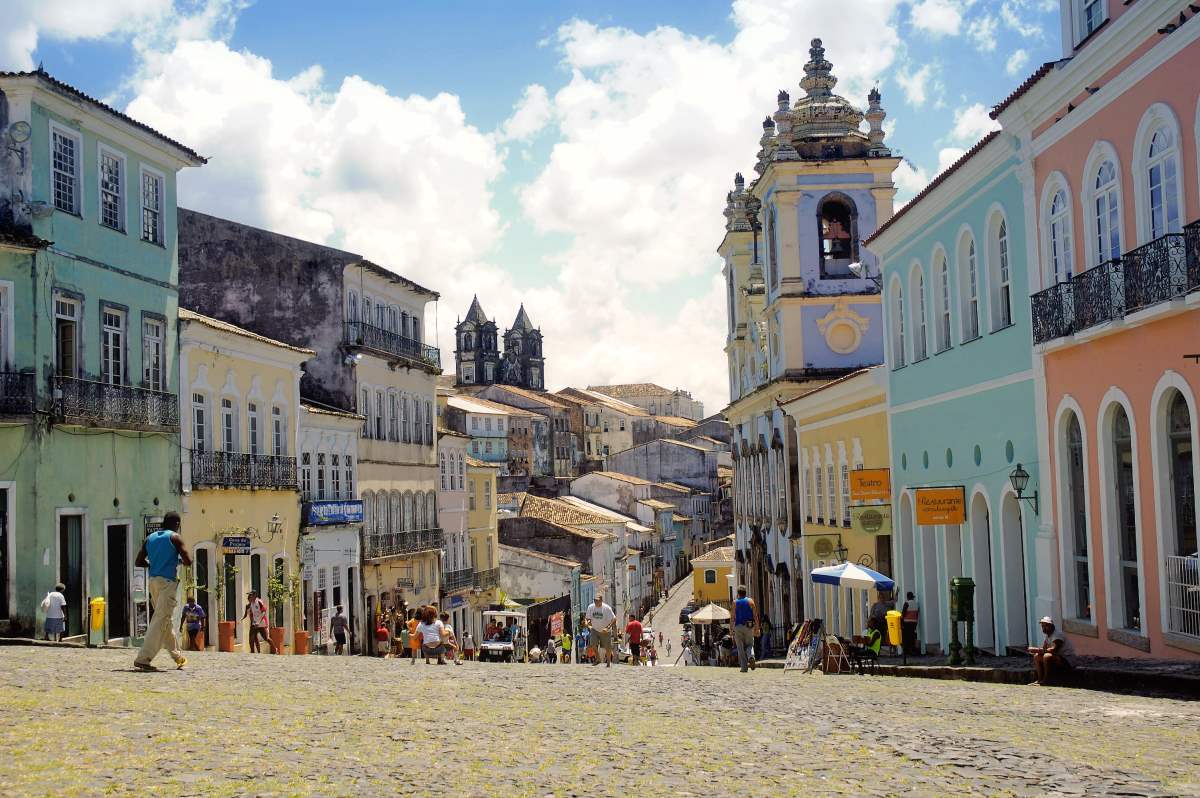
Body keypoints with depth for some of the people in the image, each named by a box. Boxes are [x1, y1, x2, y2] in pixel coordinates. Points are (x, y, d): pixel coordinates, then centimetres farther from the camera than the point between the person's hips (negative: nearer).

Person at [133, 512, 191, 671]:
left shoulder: (150, 538, 13)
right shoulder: (174, 537, -4)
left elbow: (138, 562, 13)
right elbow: (188, 561, -10)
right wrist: (179, 560, 11)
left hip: (153, 581, 7)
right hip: (168, 582, -7)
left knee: (167, 619, 18)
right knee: (161, 620, -8)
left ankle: (177, 656, 27)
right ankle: (143, 658, -16)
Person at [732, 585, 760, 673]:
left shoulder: (735, 602, 1)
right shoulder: (750, 601, 3)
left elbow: (733, 617, -2)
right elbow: (755, 616, -1)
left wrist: (732, 630, 1)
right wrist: (757, 628, 2)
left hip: (738, 626, -1)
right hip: (749, 626, 1)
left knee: (740, 648, 6)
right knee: (749, 645, 15)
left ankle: (743, 667, 1)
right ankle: (751, 656, -16)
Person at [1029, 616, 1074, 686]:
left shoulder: (1057, 635, -17)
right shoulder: (1048, 637, 13)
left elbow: (1053, 650, -31)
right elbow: (1043, 649, 4)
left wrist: (1038, 650, -30)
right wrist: (1035, 649, -17)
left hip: (1067, 661, -10)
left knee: (1047, 656, -33)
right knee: (1037, 656, 10)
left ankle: (1046, 680, -21)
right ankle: (1040, 679, 0)